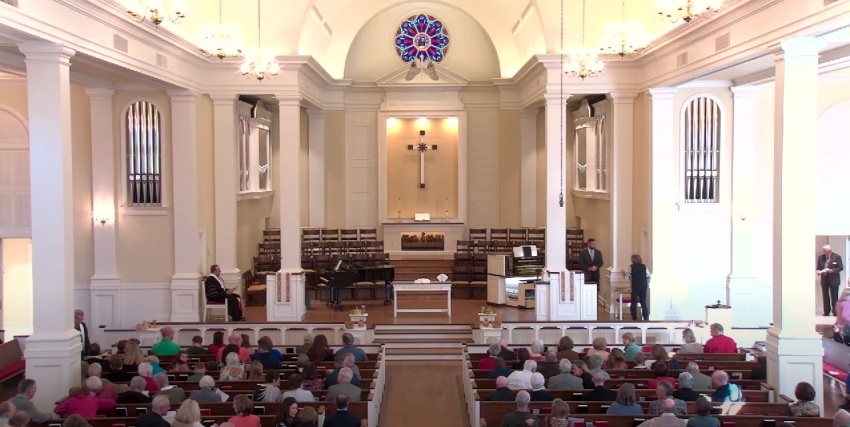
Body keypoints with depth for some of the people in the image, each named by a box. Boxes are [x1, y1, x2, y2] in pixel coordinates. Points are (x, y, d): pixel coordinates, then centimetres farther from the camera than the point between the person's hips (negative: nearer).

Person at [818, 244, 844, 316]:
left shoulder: (837, 257, -5)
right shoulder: (820, 257, 6)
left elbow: (840, 267, -8)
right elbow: (818, 267, 9)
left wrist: (831, 270, -22)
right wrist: (819, 271, -14)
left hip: (833, 279, -3)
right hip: (824, 279, 3)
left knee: (834, 297, 1)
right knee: (825, 296, 5)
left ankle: (835, 312, 8)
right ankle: (826, 312, 11)